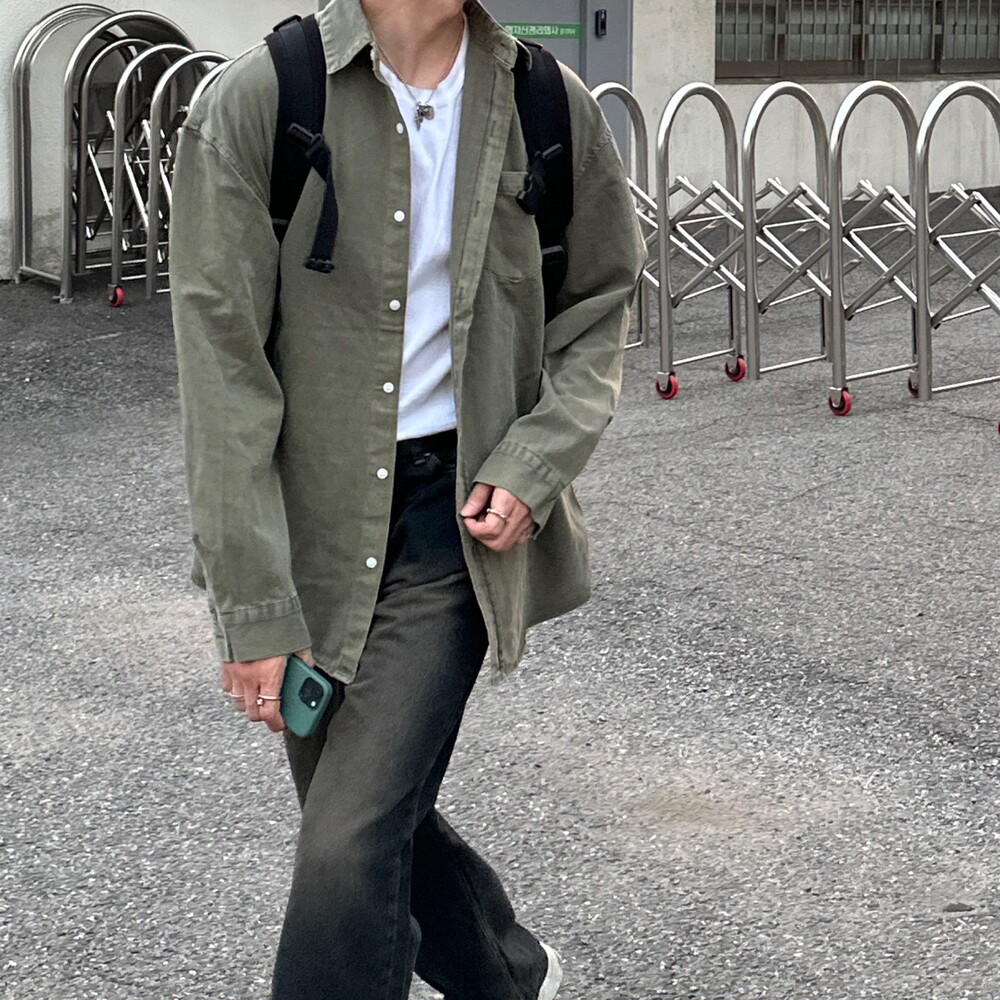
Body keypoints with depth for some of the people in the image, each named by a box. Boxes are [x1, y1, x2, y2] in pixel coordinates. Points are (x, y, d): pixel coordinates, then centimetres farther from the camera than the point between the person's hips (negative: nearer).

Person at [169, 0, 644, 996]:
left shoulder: (551, 108, -3)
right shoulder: (254, 103, -10)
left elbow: (599, 304, 12)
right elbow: (222, 363, -11)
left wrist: (535, 467, -5)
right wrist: (253, 605, -14)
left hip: (458, 516, -1)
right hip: (309, 515, 1)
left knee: (348, 851, -13)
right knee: (375, 822, 16)